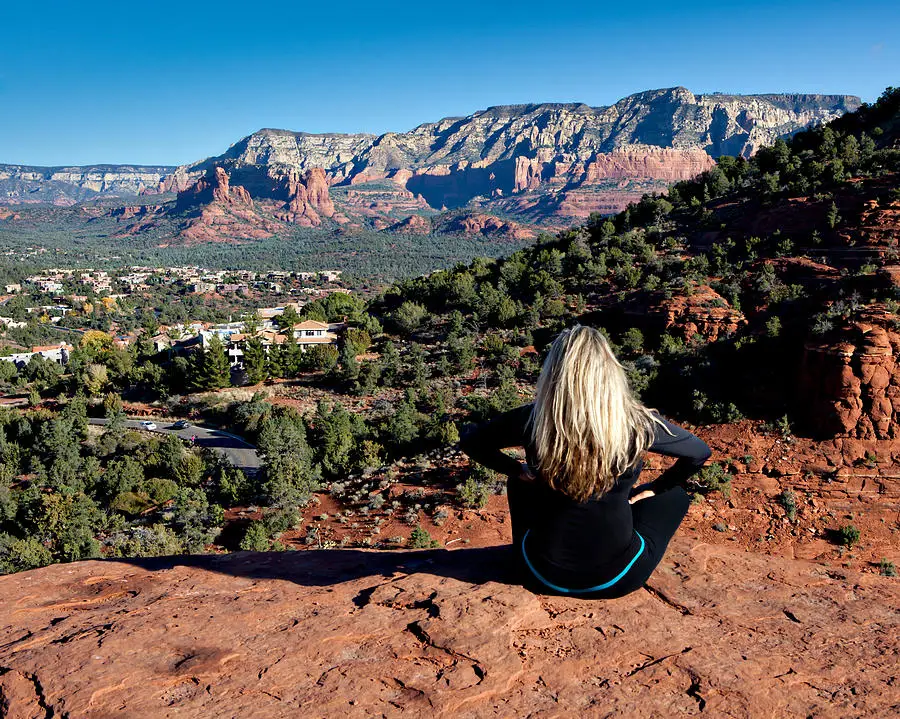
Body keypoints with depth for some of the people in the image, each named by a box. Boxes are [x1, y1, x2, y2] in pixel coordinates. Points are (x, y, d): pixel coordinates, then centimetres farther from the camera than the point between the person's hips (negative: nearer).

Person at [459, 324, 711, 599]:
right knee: (675, 494, 21)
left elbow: (470, 441, 1)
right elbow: (700, 453, 1)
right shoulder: (636, 423, -16)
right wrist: (655, 488, 12)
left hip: (543, 576, 1)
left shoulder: (531, 420, -15)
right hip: (617, 579, -1)